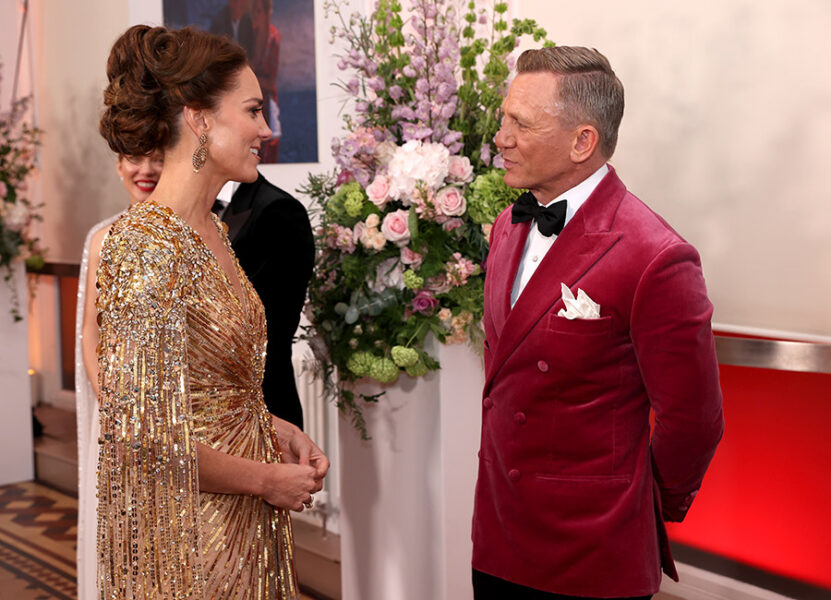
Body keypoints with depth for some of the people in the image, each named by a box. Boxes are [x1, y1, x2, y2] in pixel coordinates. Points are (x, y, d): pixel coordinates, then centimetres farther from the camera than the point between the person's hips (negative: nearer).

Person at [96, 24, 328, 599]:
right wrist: (265, 479, -13)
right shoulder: (147, 247, -22)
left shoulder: (210, 229, 6)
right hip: (187, 532, -8)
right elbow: (144, 431, -24)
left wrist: (275, 428, 1)